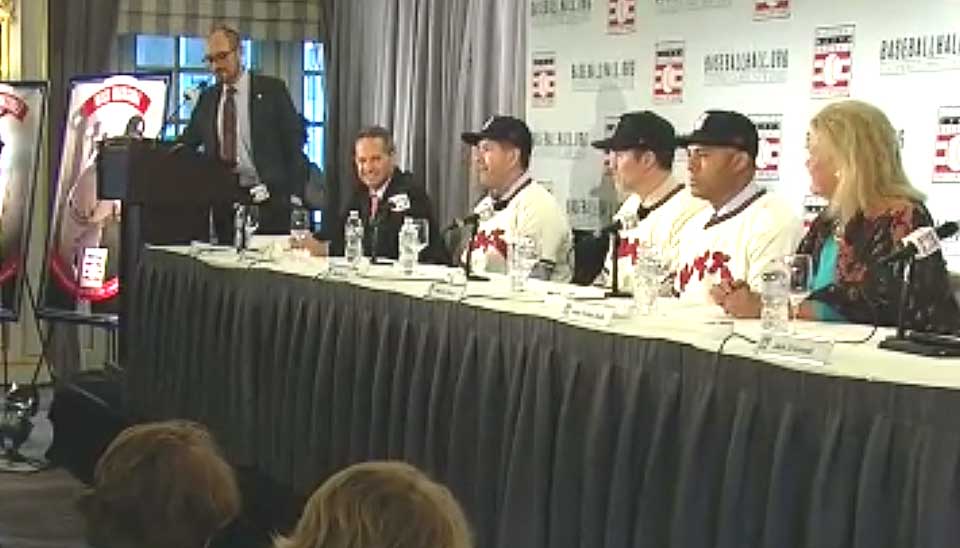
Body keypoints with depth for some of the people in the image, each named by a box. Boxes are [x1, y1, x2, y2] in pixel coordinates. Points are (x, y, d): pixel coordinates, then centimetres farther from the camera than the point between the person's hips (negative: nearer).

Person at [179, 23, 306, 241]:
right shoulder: (207, 98, 14)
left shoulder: (272, 90, 2)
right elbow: (186, 143, 18)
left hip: (268, 201, -4)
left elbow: (295, 141, 0)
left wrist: (295, 196, -8)